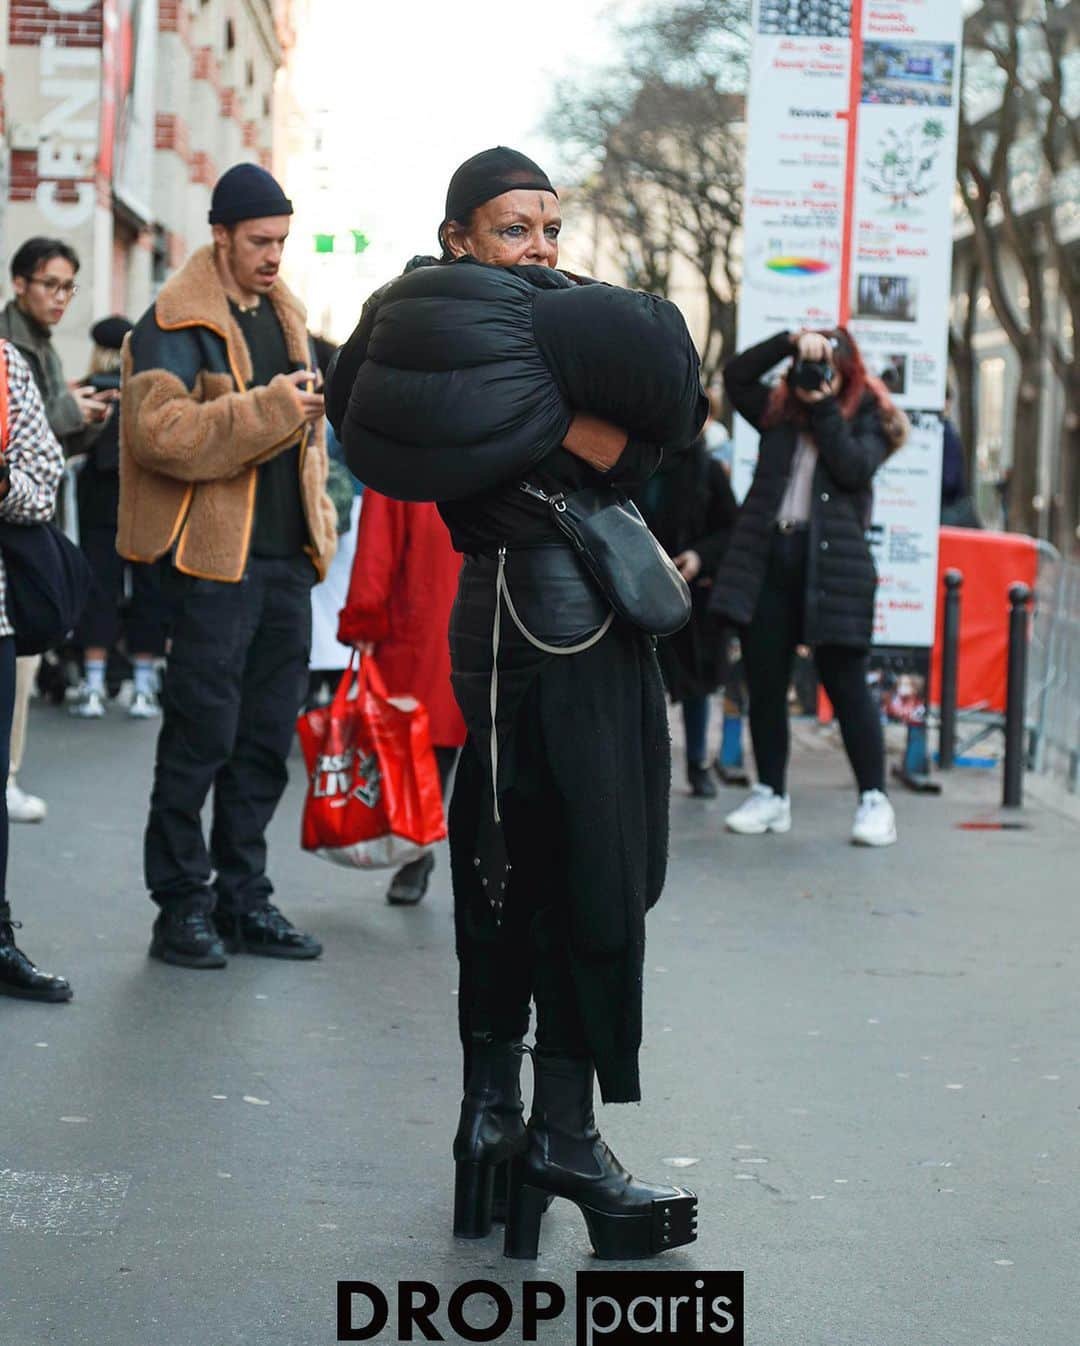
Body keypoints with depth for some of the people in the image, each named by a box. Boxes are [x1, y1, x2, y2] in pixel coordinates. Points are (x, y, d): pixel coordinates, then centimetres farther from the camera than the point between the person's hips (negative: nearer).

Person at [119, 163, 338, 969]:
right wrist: (269, 408, -22)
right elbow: (160, 431, -22)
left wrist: (317, 521, 19)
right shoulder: (178, 322, -8)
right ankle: (182, 906, 5)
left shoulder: (285, 315, 17)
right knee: (202, 734, -4)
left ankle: (242, 897, 19)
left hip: (286, 557, 7)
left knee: (268, 737, 10)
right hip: (215, 560, -7)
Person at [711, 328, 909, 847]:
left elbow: (854, 468, -11)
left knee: (846, 682, -5)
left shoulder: (867, 418, 5)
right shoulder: (778, 410, 15)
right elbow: (735, 376, 6)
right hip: (768, 556, 4)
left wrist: (824, 409, -10)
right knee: (764, 683, 6)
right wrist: (790, 341, -3)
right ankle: (770, 795, 16)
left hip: (831, 564, -4)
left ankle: (874, 799, 1)